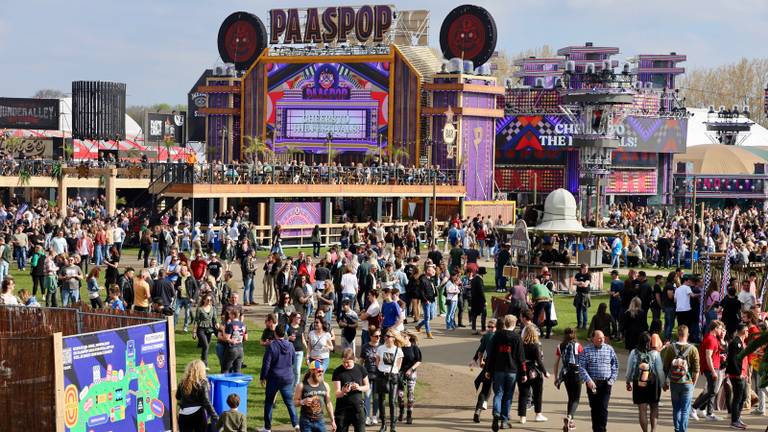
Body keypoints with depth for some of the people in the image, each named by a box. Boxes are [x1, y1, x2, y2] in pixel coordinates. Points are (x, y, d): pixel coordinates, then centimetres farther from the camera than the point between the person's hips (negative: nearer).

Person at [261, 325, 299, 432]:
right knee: (290, 402, 11)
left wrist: (262, 377, -1)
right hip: (288, 378, 3)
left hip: (273, 378, -3)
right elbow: (293, 361, 14)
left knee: (269, 402, 9)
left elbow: (266, 364, -12)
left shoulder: (271, 346, -15)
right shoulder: (290, 345, -1)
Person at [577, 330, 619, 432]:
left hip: (605, 383, 0)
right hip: (592, 383, 0)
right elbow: (581, 367, -3)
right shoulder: (586, 351, 1)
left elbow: (615, 365, 11)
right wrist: (588, 380, -14)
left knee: (603, 408, -9)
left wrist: (612, 379, 1)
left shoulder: (609, 349, 6)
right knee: (594, 408, 7)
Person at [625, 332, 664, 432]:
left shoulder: (633, 353, -8)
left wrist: (628, 382, 15)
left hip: (638, 385, 0)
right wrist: (662, 383, 5)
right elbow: (660, 370, -8)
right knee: (654, 408, 16)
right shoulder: (655, 354, -12)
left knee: (642, 410, 7)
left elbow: (629, 369, 1)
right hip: (653, 385, 0)